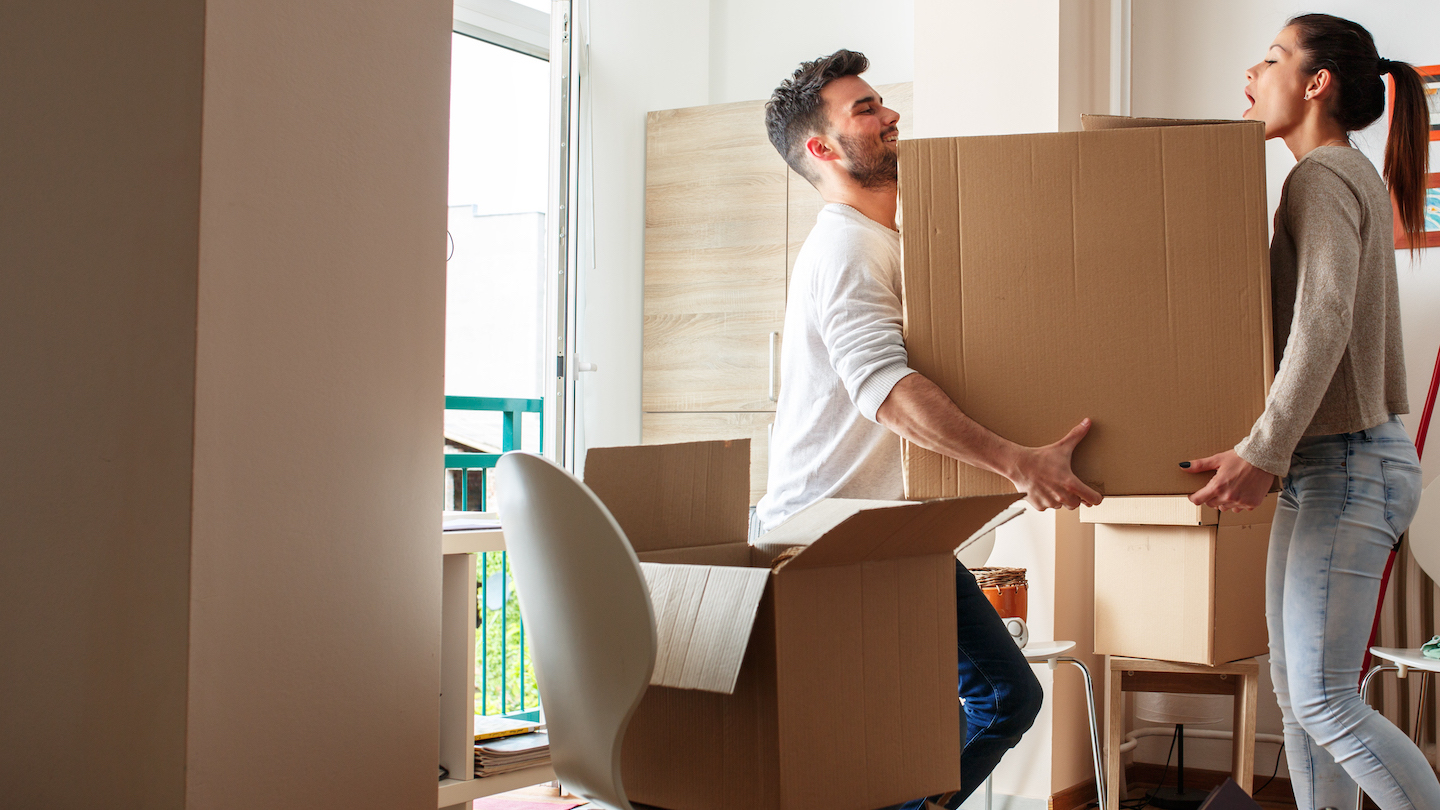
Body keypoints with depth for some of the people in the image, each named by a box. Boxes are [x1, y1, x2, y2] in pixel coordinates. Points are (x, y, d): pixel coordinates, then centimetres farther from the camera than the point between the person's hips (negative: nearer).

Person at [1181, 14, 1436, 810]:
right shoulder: (1354, 179, 16)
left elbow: (1324, 319, -27)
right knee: (1293, 684, 12)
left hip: (1348, 469, -10)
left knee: (1325, 702, -8)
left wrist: (1262, 451, -32)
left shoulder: (1323, 175, -14)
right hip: (1324, 466, 10)